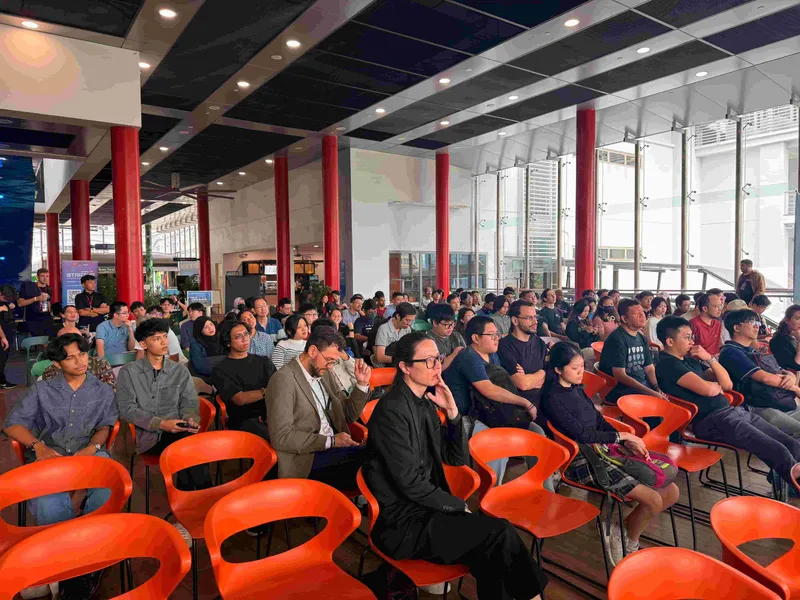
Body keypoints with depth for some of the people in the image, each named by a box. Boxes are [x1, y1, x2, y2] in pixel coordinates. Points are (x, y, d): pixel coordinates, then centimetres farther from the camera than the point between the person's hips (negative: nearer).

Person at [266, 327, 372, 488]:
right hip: (308, 459, -7)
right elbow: (281, 437, -19)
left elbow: (348, 415, 16)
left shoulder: (324, 373, 11)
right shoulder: (283, 380, -13)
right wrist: (330, 441, -19)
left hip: (334, 448, 8)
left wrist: (362, 384, 1)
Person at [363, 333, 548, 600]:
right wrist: (460, 506, -8)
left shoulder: (426, 403, 7)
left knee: (489, 554, -16)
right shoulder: (392, 410, -19)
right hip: (402, 521, -7)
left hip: (424, 507, 7)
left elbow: (457, 459, 8)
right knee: (500, 532, -15)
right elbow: (409, 483, -19)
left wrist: (452, 411, -6)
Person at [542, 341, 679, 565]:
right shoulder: (552, 398, -12)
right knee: (653, 500, -18)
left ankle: (622, 530, 12)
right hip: (583, 460, -9)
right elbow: (581, 433, -16)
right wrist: (622, 435, -7)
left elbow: (600, 422, 15)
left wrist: (629, 442, -1)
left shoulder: (577, 389, 14)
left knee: (671, 492, 0)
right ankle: (629, 545, 10)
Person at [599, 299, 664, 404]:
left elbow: (649, 369, 13)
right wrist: (651, 393, -22)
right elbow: (620, 376, -19)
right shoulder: (616, 339, -15)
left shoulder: (642, 338, 12)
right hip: (620, 390, -8)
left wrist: (658, 390, -6)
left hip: (643, 384, 9)